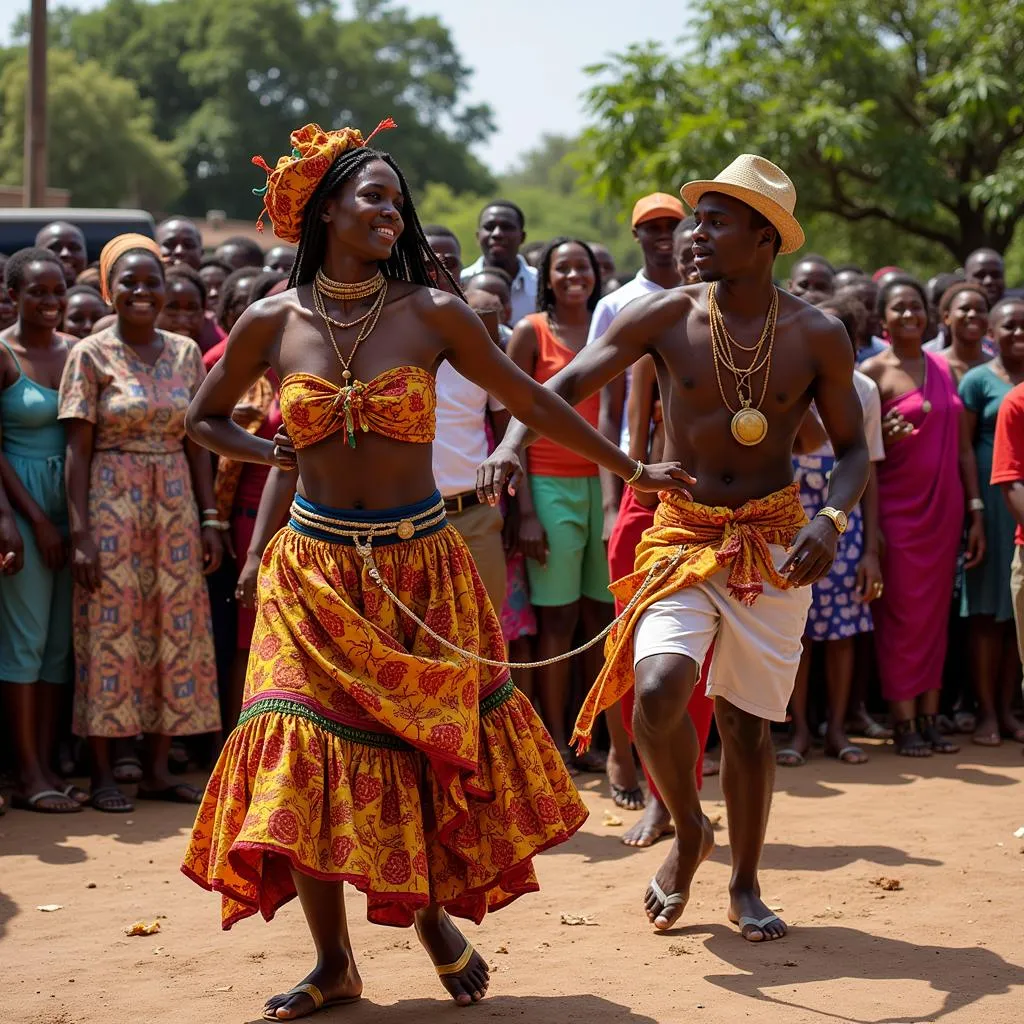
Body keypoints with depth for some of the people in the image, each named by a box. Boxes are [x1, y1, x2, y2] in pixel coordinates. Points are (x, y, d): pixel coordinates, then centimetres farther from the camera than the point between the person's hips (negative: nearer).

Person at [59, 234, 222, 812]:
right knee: (111, 630, -2)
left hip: (175, 505, 4)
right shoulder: (91, 356, -4)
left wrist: (210, 518, 4)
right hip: (112, 505, -4)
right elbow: (78, 450, -7)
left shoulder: (186, 353, 8)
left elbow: (196, 442, 10)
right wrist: (80, 532, -13)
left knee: (175, 630, 5)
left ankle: (159, 769, 14)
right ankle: (103, 773, 6)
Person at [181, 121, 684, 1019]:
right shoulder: (272, 322, -1)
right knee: (305, 762, -3)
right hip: (314, 567, 0)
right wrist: (270, 455, -3)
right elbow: (206, 417, 14)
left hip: (420, 565, 0)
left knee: (437, 749, 4)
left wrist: (631, 469, 7)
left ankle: (433, 915, 31)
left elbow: (531, 400, 4)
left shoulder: (431, 314, -4)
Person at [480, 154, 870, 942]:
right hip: (681, 533, 0)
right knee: (658, 690, -22)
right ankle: (689, 833, 8)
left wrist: (833, 519, -17)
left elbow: (853, 447, 2)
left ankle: (745, 886, 26)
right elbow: (567, 385, -3)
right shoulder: (664, 317, -5)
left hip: (773, 542, 0)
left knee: (746, 720, 7)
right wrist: (514, 440, -22)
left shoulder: (818, 336, -4)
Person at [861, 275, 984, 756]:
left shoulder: (943, 368, 11)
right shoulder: (873, 372, -5)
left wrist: (975, 510, 9)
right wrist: (886, 437, -24)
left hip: (943, 508, 5)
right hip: (897, 511, -5)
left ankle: (930, 718, 13)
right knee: (902, 616, -2)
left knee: (936, 615, 7)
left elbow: (963, 446, 13)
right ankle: (904, 723, 3)